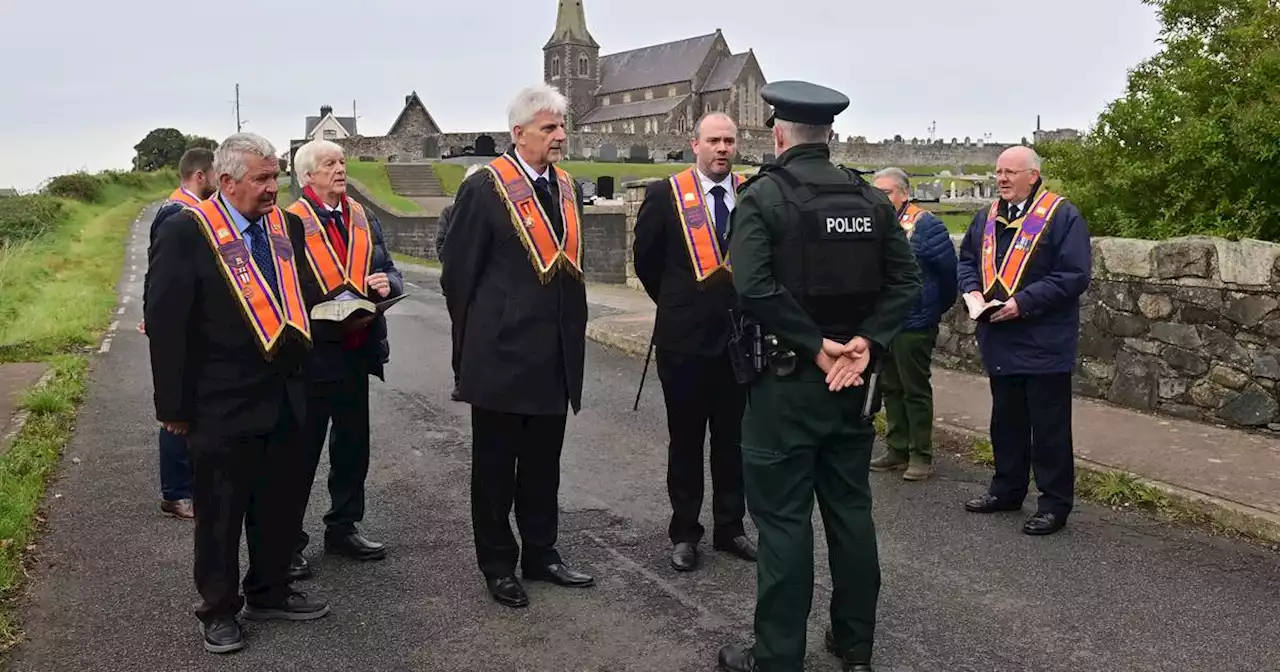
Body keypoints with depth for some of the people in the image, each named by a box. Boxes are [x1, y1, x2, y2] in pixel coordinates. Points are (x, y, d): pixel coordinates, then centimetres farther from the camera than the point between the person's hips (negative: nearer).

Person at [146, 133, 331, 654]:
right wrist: (175, 405, -11)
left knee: (283, 502, 16)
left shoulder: (286, 226, 6)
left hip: (285, 396, 6)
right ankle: (219, 610, 26)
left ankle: (270, 593, 35)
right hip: (223, 403, -6)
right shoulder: (185, 231, -12)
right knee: (221, 512, 9)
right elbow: (166, 322, -12)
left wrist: (300, 360, 6)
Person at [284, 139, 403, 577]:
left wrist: (387, 283, -8)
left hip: (356, 352, 7)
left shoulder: (363, 219, 11)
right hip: (310, 355, -6)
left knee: (353, 446, 16)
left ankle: (343, 528, 32)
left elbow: (390, 273, 14)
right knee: (301, 453, 3)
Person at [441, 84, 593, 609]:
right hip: (503, 353, -6)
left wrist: (573, 335, 14)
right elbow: (458, 273, -6)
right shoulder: (485, 189, -10)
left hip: (556, 357, 6)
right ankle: (498, 565, 22)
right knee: (495, 467, 8)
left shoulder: (567, 187, 9)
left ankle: (540, 554, 31)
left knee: (543, 464, 16)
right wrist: (472, 343, -1)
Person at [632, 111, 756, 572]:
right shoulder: (665, 195, -5)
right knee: (686, 440, 8)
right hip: (684, 339, -2)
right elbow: (645, 259, 5)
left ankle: (730, 527, 25)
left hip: (740, 337, 2)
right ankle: (684, 533, 20)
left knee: (732, 438, 12)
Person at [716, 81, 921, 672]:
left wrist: (816, 346, -16)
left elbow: (753, 287, -22)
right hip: (853, 378, 6)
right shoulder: (871, 198, 6)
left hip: (786, 380, -5)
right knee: (850, 510, 15)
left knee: (783, 520, 2)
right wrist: (865, 342, -8)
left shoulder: (763, 195, -9)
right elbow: (905, 282, 0)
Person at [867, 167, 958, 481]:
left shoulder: (925, 225, -11)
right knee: (891, 388, 14)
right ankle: (897, 450, 25)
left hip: (914, 324, -7)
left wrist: (938, 308, 2)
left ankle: (921, 456, 11)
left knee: (915, 390, 2)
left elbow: (948, 270, -8)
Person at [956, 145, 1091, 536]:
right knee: (1006, 420, 17)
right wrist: (972, 290, 1)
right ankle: (1007, 489, 31)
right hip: (1000, 341, 7)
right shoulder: (989, 217, 12)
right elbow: (968, 258, 22)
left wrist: (1024, 302, -22)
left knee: (1048, 427, 1)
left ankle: (1055, 504, 11)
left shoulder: (1061, 216, -10)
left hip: (1044, 345, -7)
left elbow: (1075, 275, -16)